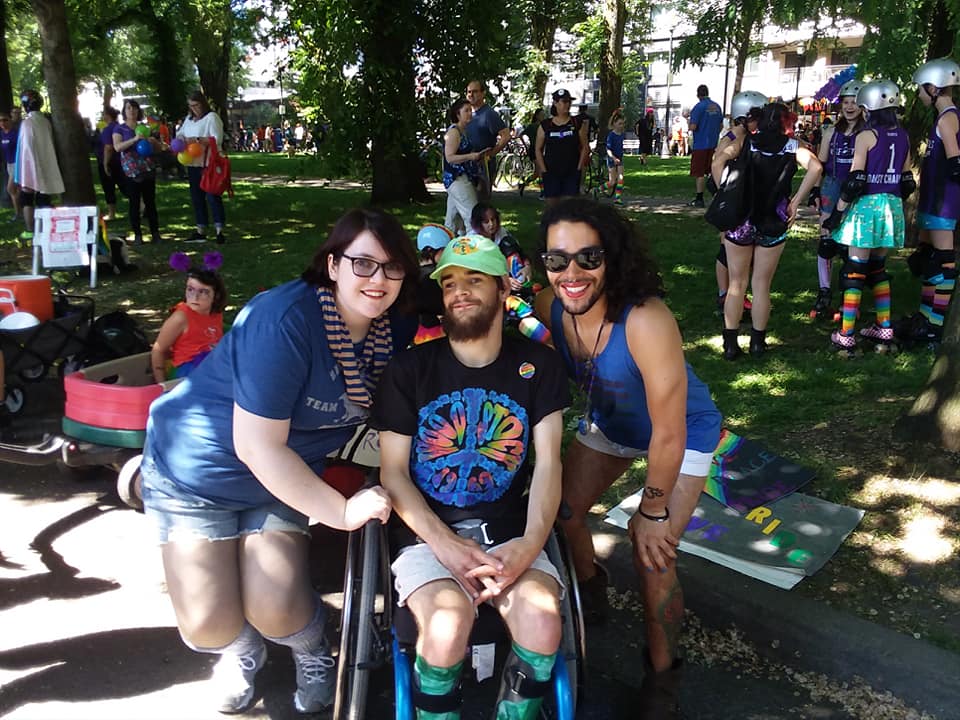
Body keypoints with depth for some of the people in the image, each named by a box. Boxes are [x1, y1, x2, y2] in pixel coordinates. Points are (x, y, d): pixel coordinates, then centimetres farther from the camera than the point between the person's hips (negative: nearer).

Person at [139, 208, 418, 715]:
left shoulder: (390, 335, -10)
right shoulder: (285, 319, -31)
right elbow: (257, 446, -30)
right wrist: (341, 511, -25)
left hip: (283, 477, 4)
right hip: (196, 468, -4)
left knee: (277, 611, -13)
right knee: (208, 626, -6)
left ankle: (312, 653, 22)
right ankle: (242, 650, 30)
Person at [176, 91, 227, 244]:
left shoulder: (211, 117, -8)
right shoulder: (189, 118, 15)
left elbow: (217, 139, -17)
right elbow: (180, 133, 20)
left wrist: (197, 139, -22)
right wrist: (181, 139, -4)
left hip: (208, 163, -8)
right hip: (193, 163, 8)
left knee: (212, 195, -8)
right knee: (196, 196, 10)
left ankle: (219, 230, -5)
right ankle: (200, 231, 17)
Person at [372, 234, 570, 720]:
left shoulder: (537, 365, 6)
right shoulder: (409, 370, 2)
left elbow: (548, 462, 1)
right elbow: (393, 471, -1)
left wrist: (531, 543, -15)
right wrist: (445, 544, -14)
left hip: (509, 533, 1)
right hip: (429, 534, -1)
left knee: (541, 625, -26)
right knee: (448, 625, -30)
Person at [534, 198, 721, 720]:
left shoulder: (645, 321, -40)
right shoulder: (548, 308, -24)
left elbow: (668, 434, -30)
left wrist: (653, 511, -19)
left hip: (682, 435, -5)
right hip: (608, 424, 6)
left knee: (652, 555, -13)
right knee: (561, 511, 6)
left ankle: (661, 676, 14)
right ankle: (590, 595, 39)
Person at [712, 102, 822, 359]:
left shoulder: (746, 142, 2)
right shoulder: (793, 146, 2)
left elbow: (717, 162, -14)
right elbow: (815, 167, -15)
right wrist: (796, 201, -9)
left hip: (740, 219, 0)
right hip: (773, 224, 0)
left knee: (737, 284, 9)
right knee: (761, 286, 11)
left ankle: (730, 344, 10)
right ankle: (757, 342, 16)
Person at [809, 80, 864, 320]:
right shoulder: (832, 131, 10)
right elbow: (820, 164, 14)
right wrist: (815, 191, 9)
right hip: (832, 189, 4)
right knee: (826, 243, 1)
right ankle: (824, 294, 9)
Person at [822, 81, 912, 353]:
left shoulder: (867, 135, -10)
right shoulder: (903, 136, 9)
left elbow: (855, 180, -14)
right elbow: (907, 180, 13)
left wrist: (837, 212, -9)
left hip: (867, 206, -6)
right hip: (892, 206, 6)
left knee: (854, 271, -3)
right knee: (878, 269, 19)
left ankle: (845, 336, -3)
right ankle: (884, 328, 22)